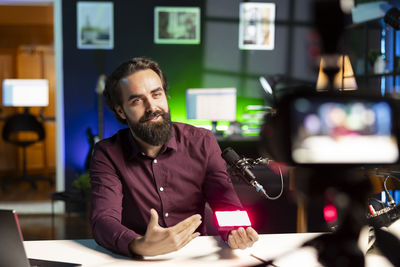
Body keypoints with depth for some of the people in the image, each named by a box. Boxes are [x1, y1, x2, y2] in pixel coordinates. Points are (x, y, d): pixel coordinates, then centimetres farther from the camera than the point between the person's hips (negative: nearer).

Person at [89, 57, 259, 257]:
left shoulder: (202, 142, 2)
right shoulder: (107, 154, -3)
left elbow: (225, 204, -2)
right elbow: (104, 219, -15)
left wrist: (236, 232, -25)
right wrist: (140, 246, -35)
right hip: (138, 258, -2)